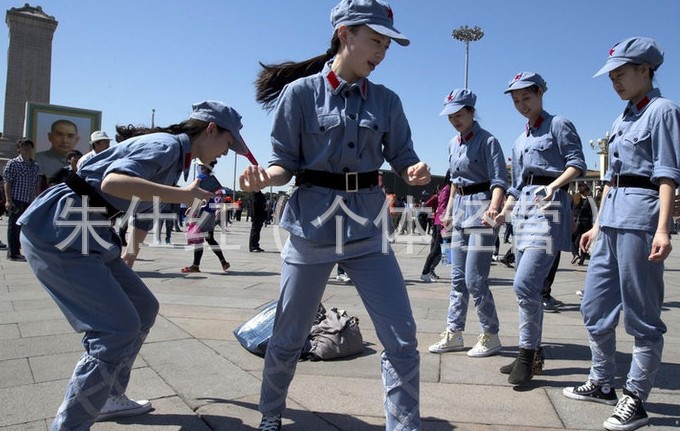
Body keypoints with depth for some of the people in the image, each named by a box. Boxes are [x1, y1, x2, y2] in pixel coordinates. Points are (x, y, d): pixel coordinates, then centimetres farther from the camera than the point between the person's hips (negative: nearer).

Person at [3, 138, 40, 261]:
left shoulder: (35, 166, 13)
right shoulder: (13, 163, -3)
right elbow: (7, 182, -7)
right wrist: (8, 200, -13)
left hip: (29, 202, 5)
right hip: (16, 200, -5)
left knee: (22, 226, 10)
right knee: (14, 226, 1)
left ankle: (13, 251, 20)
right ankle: (13, 254, 7)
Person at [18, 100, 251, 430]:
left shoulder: (176, 156, 16)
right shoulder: (166, 145, -15)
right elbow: (113, 181, -32)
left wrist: (133, 250, 38)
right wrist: (183, 195, -28)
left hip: (90, 234, 10)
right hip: (55, 229, -10)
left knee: (143, 308, 14)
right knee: (120, 328, -14)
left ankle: (108, 398, 27)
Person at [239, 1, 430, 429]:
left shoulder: (387, 101, 6)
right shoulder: (301, 92, -4)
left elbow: (403, 161, 5)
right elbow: (286, 163, -3)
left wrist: (418, 172, -17)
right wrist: (262, 178, -24)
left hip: (369, 228, 3)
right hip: (312, 224, -2)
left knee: (402, 339, -2)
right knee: (289, 337, 12)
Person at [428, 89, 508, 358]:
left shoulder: (487, 141, -9)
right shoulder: (453, 144, 13)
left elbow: (499, 181, -16)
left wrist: (493, 207, -32)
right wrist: (449, 210, 22)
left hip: (481, 207, -8)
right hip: (460, 207, 8)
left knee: (475, 279, -9)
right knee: (457, 277, 10)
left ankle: (491, 336, 7)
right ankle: (454, 333, 18)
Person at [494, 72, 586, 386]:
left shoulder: (558, 125, 3)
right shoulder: (520, 141, 23)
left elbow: (577, 163, -7)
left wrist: (554, 184, -24)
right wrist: (504, 212, 12)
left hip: (549, 206, -8)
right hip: (524, 209, 8)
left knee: (525, 284, -18)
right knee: (528, 287, 9)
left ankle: (527, 353, -4)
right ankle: (530, 354, 19)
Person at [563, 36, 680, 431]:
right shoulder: (623, 118, 20)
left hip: (640, 214, -9)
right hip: (611, 217, 9)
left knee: (642, 313, -1)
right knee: (595, 306, 12)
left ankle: (636, 399, 10)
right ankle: (602, 383, 27)